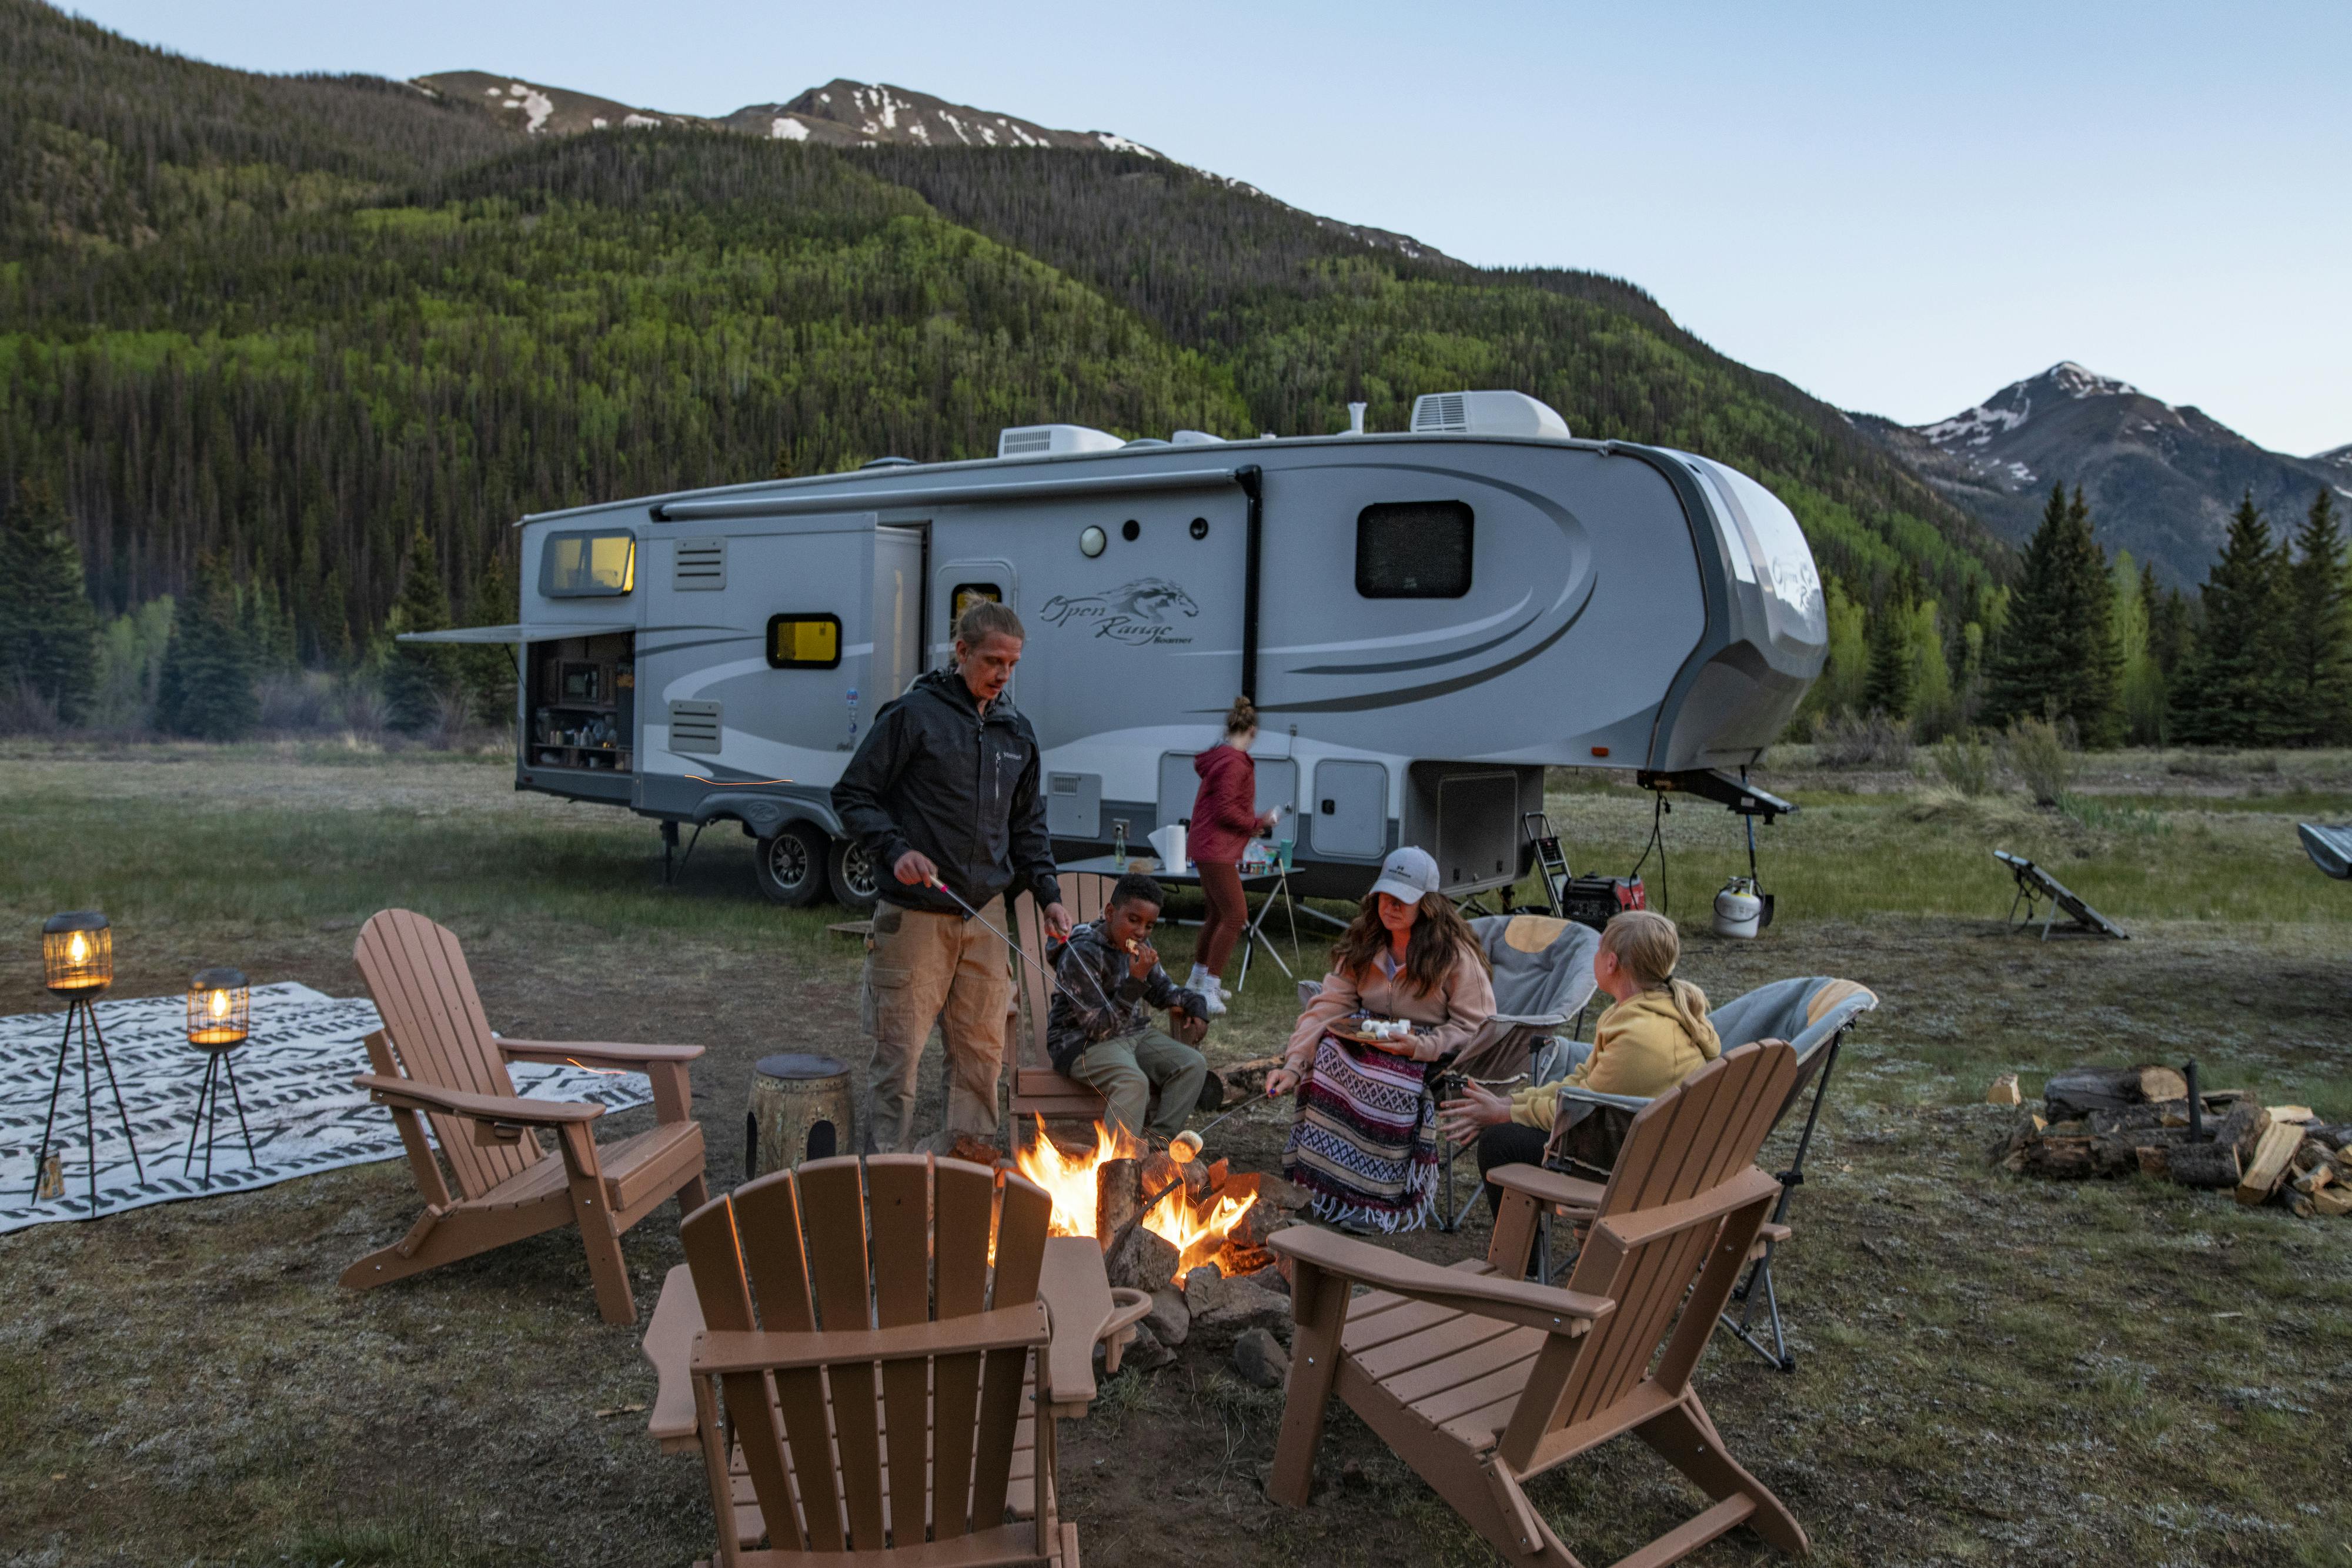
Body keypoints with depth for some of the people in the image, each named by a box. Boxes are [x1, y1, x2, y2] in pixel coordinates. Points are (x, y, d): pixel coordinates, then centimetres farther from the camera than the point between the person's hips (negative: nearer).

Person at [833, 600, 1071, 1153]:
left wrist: (1048, 894, 10)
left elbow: (1028, 825, 20)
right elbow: (852, 795, -4)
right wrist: (896, 850, -18)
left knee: (981, 1054, 11)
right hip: (916, 914, -5)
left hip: (985, 916, 6)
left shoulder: (1017, 733, 12)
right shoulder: (913, 714, -6)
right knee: (899, 1055, -1)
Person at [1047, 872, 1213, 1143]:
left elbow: (1162, 990, 21)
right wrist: (1136, 981, -29)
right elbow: (1098, 1028, -22)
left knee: (1194, 1064, -12)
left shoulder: (1139, 946, 3)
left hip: (1134, 1034, 8)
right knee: (1134, 1081, -34)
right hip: (1082, 1042, -8)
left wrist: (1194, 1002, 0)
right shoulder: (1080, 955, -21)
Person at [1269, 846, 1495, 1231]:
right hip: (1372, 1040, 5)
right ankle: (1327, 1182, -15)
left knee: (1389, 1080, -34)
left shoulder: (1454, 952, -11)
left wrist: (1419, 1047, -25)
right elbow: (1330, 1005, -3)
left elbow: (1474, 1026, -10)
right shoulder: (1364, 943, 3)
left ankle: (1377, 1201, -17)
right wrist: (1293, 1065, -15)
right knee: (1328, 1052, -24)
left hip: (1432, 1051, -5)